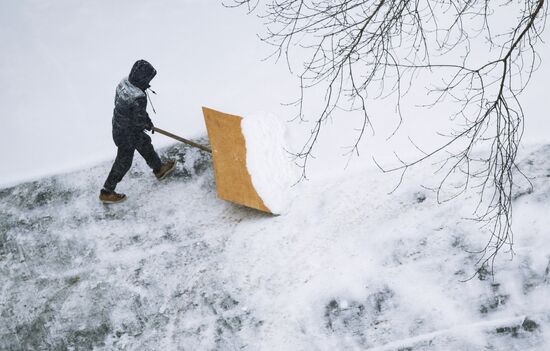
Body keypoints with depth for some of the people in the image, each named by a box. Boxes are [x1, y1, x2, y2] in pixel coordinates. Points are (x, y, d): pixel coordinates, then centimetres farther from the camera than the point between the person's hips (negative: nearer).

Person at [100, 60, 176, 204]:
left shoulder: (124, 83, -12)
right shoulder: (138, 98, -37)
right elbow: (139, 120, -26)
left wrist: (147, 121, 5)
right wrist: (147, 123, 0)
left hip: (118, 125, 9)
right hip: (128, 134, -9)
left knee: (145, 144, 29)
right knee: (123, 162, 11)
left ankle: (159, 169, 53)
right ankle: (106, 193, 26)